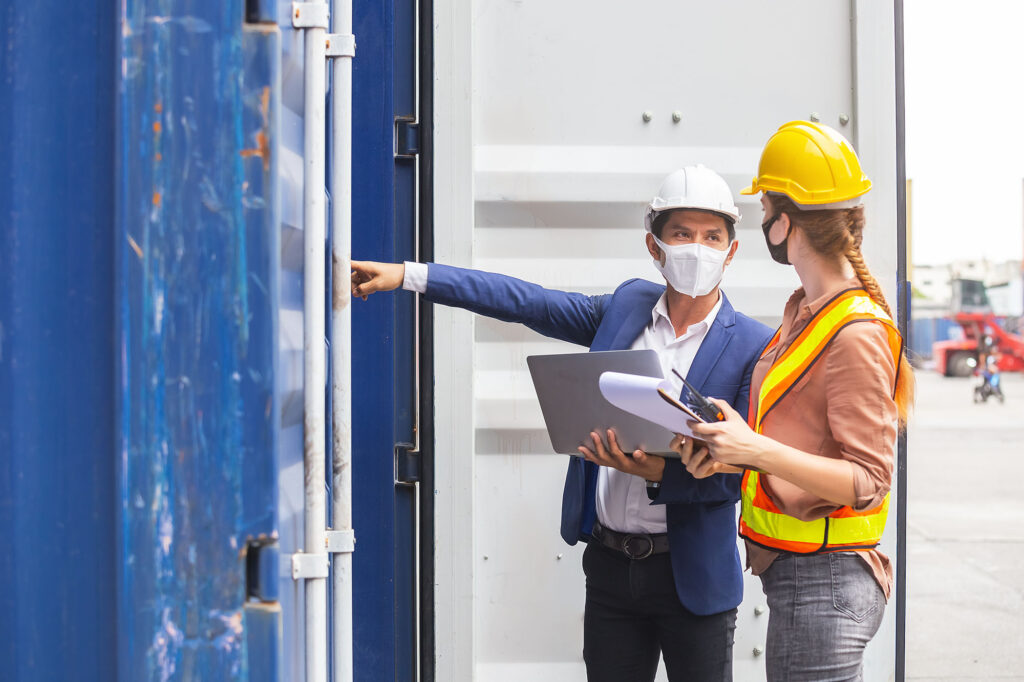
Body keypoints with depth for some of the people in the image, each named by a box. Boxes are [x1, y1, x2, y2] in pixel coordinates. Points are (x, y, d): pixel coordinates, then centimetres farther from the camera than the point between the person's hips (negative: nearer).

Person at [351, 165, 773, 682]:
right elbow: (526, 303, 8)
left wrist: (657, 472, -26)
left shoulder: (754, 347, -7)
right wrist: (406, 275, 5)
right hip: (609, 563, 4)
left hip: (691, 575, -3)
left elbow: (739, 474, -9)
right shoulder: (627, 305, 6)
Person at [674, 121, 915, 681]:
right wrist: (730, 454, 0)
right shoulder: (804, 309, 12)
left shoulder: (857, 333, -17)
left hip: (824, 585, -9)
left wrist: (758, 451, -27)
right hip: (790, 571, 9)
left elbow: (868, 482, -19)